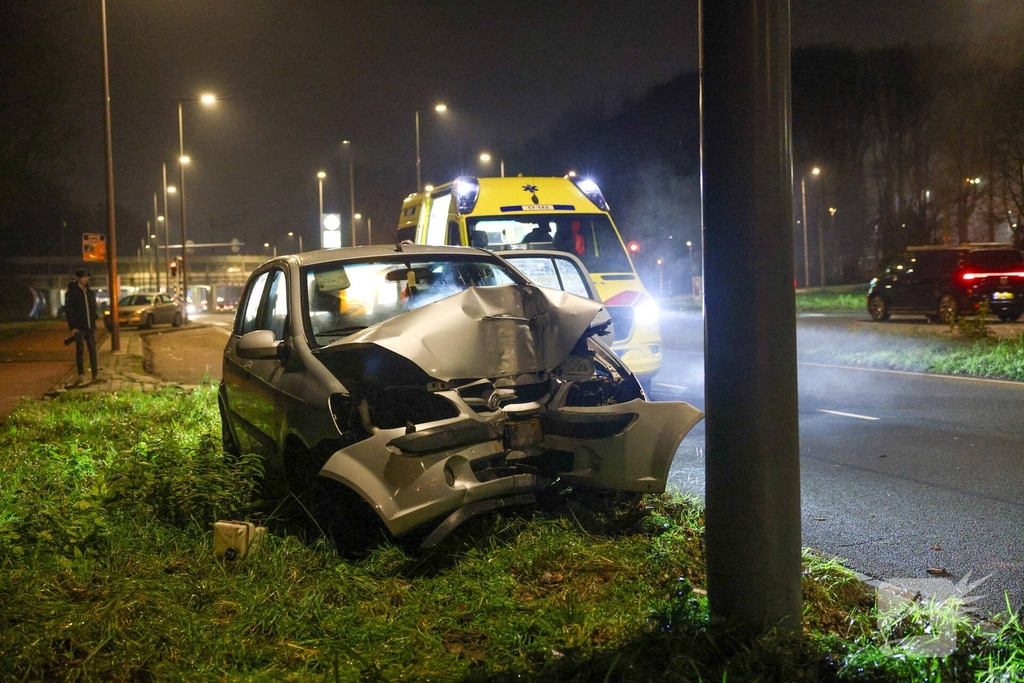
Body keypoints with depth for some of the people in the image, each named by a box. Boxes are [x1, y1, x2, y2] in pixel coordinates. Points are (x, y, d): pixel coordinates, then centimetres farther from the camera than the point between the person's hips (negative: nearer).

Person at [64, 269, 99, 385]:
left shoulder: (90, 292, 13)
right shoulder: (72, 292, -5)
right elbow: (68, 310, -8)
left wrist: (95, 314, 3)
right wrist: (72, 327, -14)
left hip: (90, 326, 5)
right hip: (79, 327, -5)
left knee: (92, 350, 8)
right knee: (80, 350, -9)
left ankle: (96, 375, 14)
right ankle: (81, 377, -9)